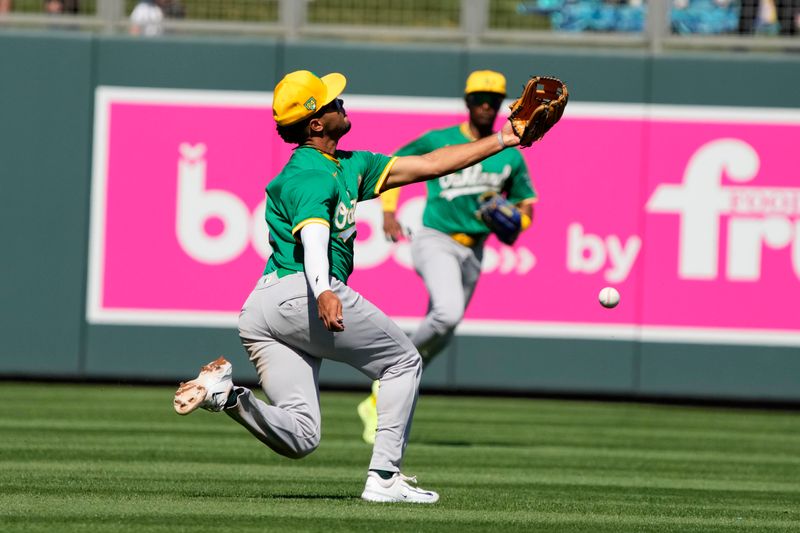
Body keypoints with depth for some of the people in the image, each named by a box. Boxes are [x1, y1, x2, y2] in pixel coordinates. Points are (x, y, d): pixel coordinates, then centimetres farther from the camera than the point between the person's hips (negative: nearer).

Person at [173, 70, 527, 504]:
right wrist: (323, 292, -47)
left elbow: (428, 165, 25)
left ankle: (227, 393, -17)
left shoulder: (350, 167, 23)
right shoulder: (311, 177, -7)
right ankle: (383, 478, 0)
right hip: (301, 292, -9)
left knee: (299, 438, 2)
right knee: (403, 361, 8)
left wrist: (504, 140, 24)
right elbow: (313, 237, -27)